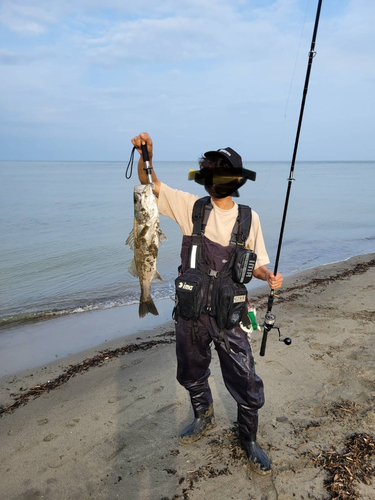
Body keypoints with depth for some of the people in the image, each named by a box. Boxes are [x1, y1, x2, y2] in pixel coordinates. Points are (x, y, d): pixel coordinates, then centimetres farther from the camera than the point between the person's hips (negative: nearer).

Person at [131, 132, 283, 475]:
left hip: (228, 315, -1)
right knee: (191, 373, 22)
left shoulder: (248, 218, -2)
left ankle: (249, 440, 33)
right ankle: (204, 418, 52)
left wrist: (269, 276, -16)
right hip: (190, 312, 2)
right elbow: (151, 186, -3)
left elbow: (255, 263, 4)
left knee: (246, 383, 3)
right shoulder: (191, 207, -3)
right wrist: (146, 156, -20)